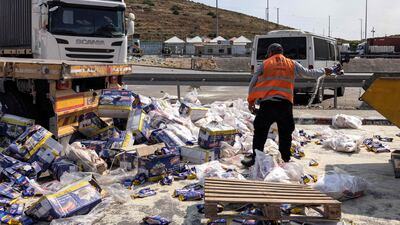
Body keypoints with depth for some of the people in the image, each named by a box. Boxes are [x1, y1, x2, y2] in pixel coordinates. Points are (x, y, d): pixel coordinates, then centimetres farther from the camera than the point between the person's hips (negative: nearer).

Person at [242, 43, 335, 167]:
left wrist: (251, 101, 16)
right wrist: (324, 71, 40)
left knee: (260, 132, 7)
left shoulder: (265, 64, 8)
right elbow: (309, 73, 22)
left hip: (267, 103, -1)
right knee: (285, 133, 15)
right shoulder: (292, 64, 12)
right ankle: (286, 159, 18)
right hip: (285, 104, 2)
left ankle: (255, 158, 6)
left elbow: (253, 84, 8)